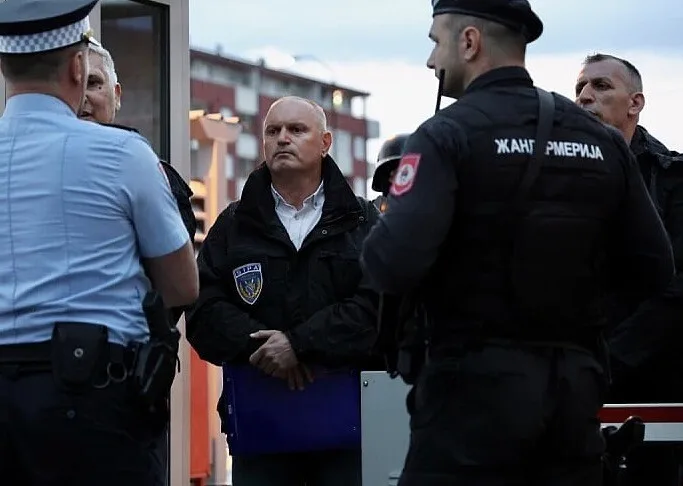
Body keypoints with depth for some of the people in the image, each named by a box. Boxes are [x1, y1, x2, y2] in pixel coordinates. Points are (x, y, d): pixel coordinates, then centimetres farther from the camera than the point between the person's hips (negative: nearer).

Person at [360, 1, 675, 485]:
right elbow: (653, 271, 6)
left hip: (475, 389, -5)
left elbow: (394, 263, -21)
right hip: (575, 391, 5)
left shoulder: (448, 135, -9)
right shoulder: (603, 141, 6)